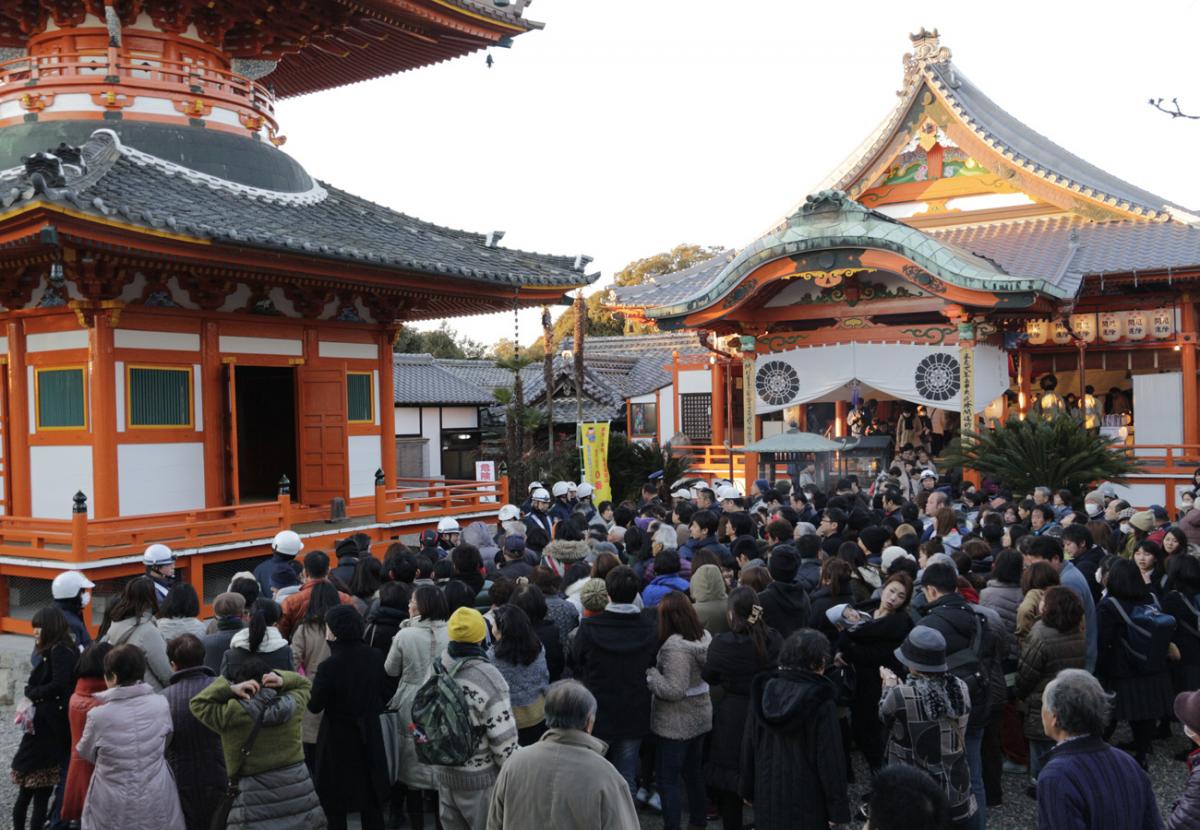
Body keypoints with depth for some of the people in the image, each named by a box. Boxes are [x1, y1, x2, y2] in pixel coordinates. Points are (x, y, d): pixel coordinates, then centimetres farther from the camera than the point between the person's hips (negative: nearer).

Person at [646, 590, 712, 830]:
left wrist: (649, 673, -16)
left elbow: (674, 690, -26)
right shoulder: (705, 637, 1)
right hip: (701, 716, 9)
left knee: (667, 779, 2)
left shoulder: (675, 646, -25)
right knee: (693, 772, 23)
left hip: (677, 723, -9)